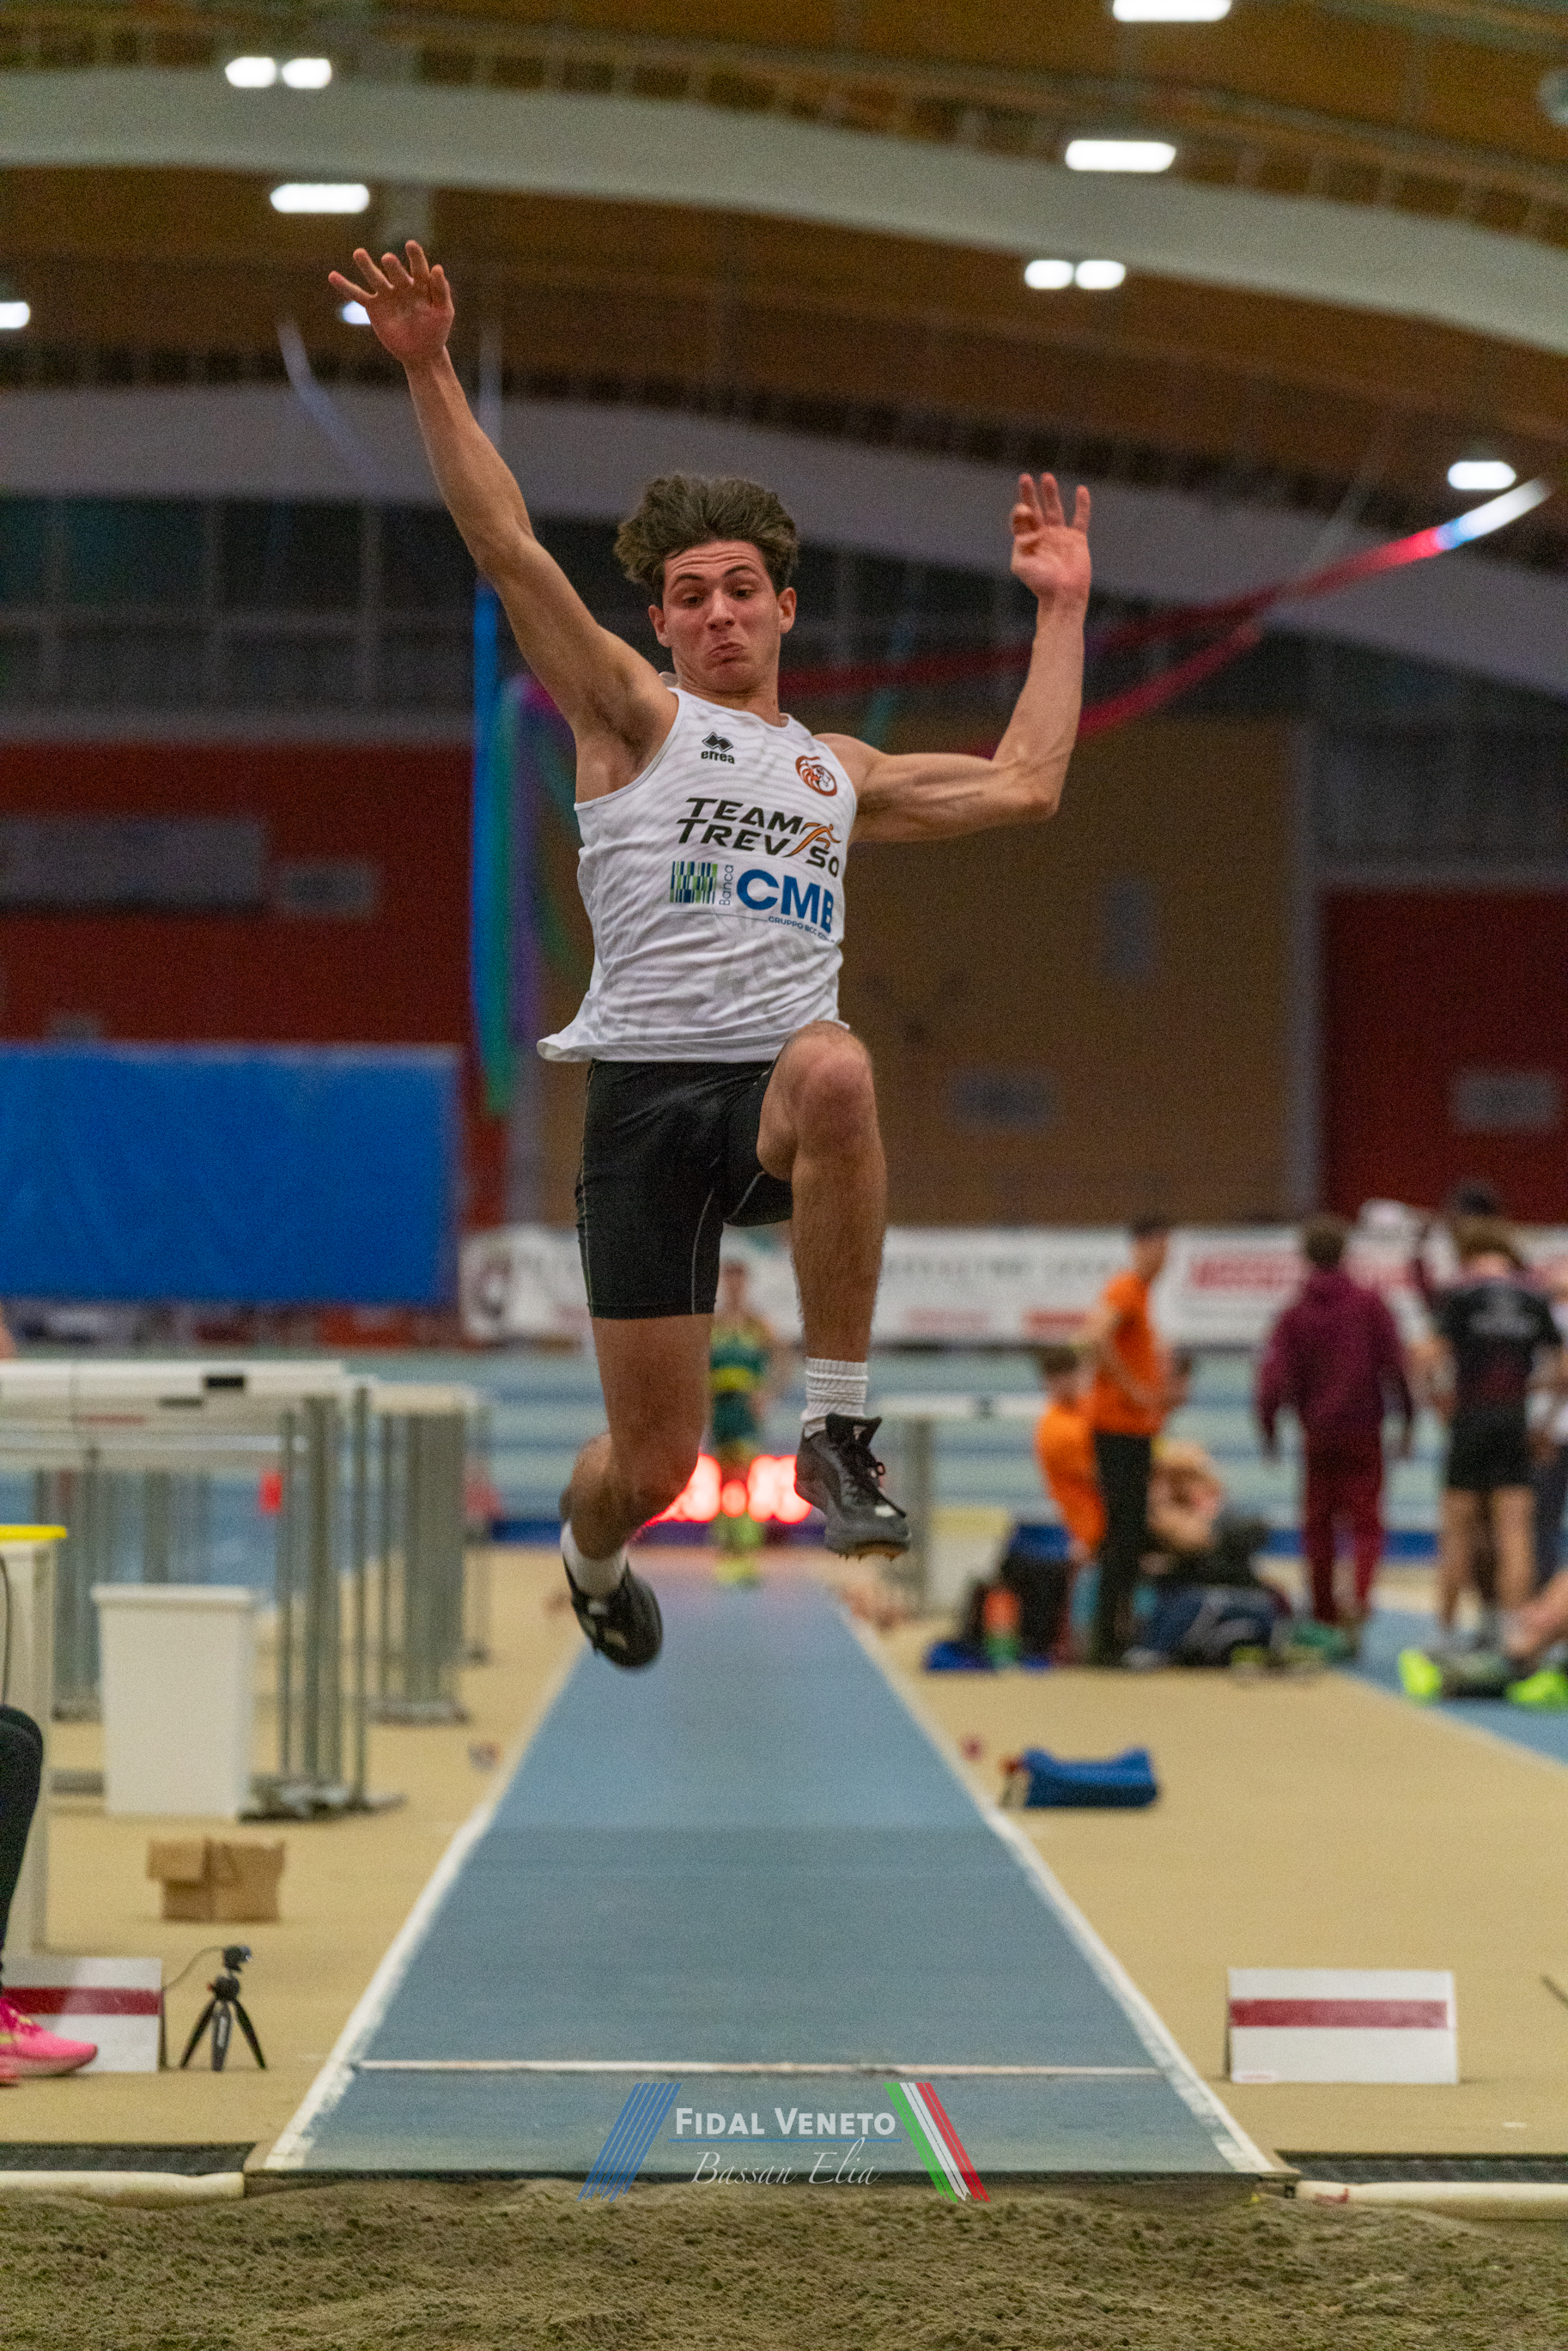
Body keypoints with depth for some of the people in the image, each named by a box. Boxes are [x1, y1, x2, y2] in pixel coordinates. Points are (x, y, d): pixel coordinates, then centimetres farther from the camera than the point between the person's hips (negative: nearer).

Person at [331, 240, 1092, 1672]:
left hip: (779, 1081, 2)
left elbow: (1024, 787, 27)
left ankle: (837, 1428, -29)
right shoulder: (636, 719, 10)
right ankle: (591, 1552, 38)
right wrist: (432, 374, -9)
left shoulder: (838, 771, 24)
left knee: (834, 1070, -39)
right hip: (650, 1086, -2)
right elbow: (509, 552, -1)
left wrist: (1063, 608, 31)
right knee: (655, 1460, -3)